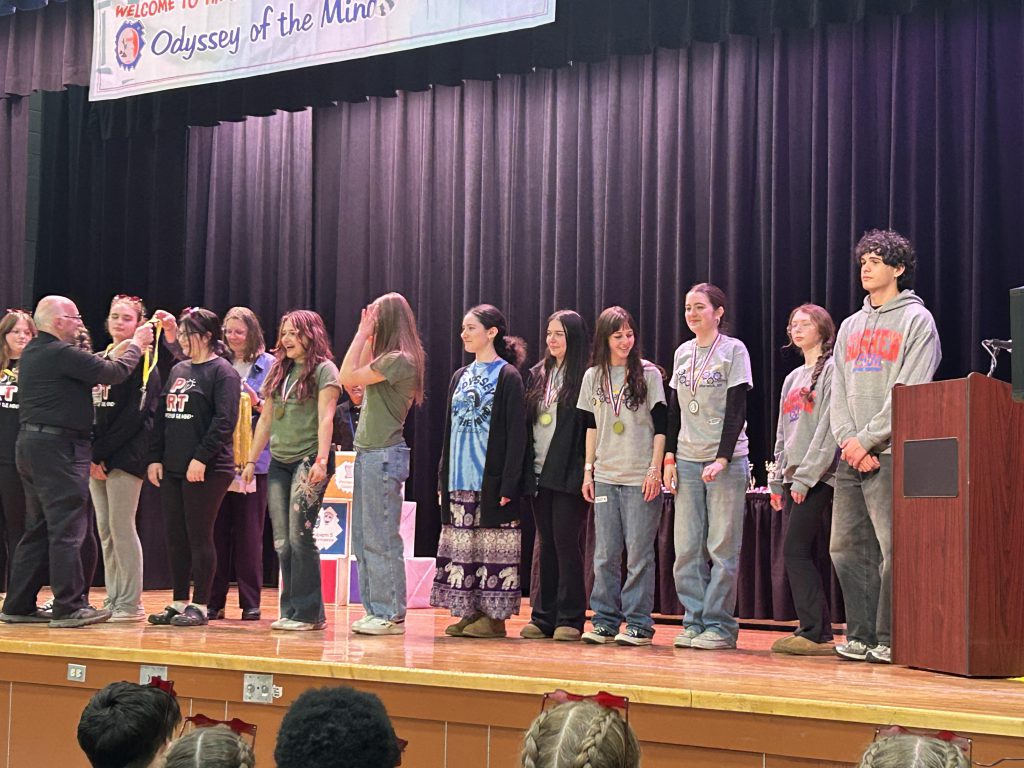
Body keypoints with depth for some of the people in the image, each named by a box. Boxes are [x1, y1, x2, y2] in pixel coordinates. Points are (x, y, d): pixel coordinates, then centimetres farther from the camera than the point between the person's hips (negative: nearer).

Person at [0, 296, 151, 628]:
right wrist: (136, 345, 4)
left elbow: (92, 371, 15)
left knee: (38, 529, 14)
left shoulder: (31, 353, 15)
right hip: (58, 447, -10)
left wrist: (125, 348, 17)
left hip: (31, 442, 10)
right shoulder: (61, 353, -14)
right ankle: (68, 607, -2)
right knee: (67, 528, -5)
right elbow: (113, 373, -13)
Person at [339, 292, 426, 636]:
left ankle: (392, 615, 0)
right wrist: (366, 336, 16)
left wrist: (362, 333, -9)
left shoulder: (400, 360, -16)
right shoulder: (388, 358, 13)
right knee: (363, 539, 12)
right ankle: (376, 611, 17)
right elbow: (357, 379, 20)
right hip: (368, 454, 10)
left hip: (383, 456, -10)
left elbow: (348, 378, -15)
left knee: (381, 539, -5)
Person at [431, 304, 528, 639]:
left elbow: (516, 433, -10)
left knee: (493, 547, -3)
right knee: (462, 545, 7)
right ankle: (470, 612, 14)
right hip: (460, 480, 7)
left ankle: (495, 616, 2)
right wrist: (443, 478, 11)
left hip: (491, 481, -7)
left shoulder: (507, 376, -5)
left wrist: (508, 484, -17)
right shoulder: (460, 376, 15)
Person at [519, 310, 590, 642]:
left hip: (569, 475, -6)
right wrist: (524, 467, 9)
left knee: (566, 541, -4)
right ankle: (544, 617, 13)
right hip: (539, 473, 6)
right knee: (547, 543, 9)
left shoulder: (585, 377, -6)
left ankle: (570, 618, 2)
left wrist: (587, 472, -16)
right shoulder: (538, 375, 13)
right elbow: (527, 422, 14)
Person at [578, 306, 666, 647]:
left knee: (639, 552, -3)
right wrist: (588, 470, 11)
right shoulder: (593, 376, 9)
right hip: (605, 477, 4)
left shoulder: (648, 373, -1)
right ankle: (605, 621, 12)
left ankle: (638, 623, 3)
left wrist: (655, 469, -8)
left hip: (640, 478, -3)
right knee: (605, 554, 5)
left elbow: (660, 425, -2)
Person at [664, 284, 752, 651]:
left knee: (722, 547, -4)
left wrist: (723, 459, -15)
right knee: (686, 548, 2)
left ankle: (720, 625, 1)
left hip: (727, 462, -5)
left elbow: (736, 409, -7)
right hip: (687, 462, 5)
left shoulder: (733, 350, -2)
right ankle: (694, 621, 9)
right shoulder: (682, 353, 12)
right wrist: (670, 458, 7)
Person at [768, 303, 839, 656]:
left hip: (818, 477, -8)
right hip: (793, 477, 8)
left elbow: (828, 428, -14)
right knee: (803, 555, 5)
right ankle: (820, 633, 7)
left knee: (796, 551, -15)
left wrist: (805, 476, -17)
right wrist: (777, 481, 17)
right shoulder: (792, 379, 22)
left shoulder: (832, 370, -5)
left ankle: (815, 633, -13)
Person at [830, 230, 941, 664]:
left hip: (892, 454, -7)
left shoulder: (916, 320, 0)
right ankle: (861, 635, 11)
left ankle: (890, 638, -4)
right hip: (850, 457, 7)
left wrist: (868, 440, -12)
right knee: (846, 547, 5)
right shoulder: (850, 327, 21)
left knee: (894, 549, -10)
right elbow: (839, 392, 14)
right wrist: (847, 440, -3)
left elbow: (909, 393, -9)